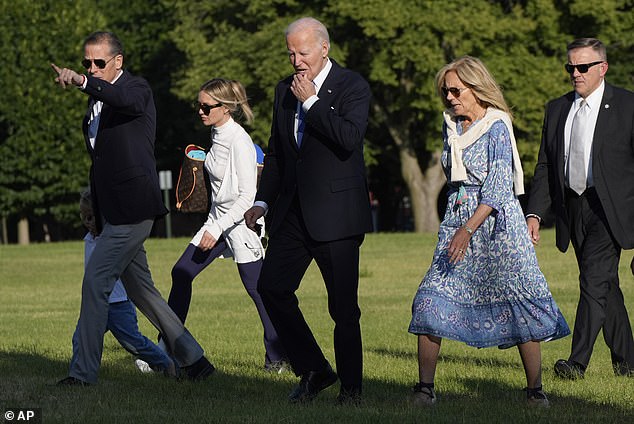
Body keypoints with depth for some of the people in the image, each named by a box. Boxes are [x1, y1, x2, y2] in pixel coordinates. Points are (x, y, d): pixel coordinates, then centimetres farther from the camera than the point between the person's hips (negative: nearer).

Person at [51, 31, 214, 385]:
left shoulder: (137, 88, -8)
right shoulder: (97, 100, 18)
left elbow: (127, 99, -34)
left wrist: (84, 83, -51)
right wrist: (97, 212, 20)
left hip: (133, 208, -9)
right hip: (114, 211, 9)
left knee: (95, 283, -11)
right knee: (140, 289, 13)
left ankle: (84, 372, -7)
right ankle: (193, 359, 20)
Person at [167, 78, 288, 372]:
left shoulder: (238, 141, -19)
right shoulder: (217, 135, 6)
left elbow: (247, 196, -21)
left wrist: (216, 229, -22)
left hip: (241, 223, -9)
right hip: (217, 220, 9)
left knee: (256, 288, -3)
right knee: (182, 273, 3)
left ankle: (277, 356, 7)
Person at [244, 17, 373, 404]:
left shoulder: (352, 87, -5)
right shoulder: (285, 90, 13)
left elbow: (349, 137, -22)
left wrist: (311, 102, -16)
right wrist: (263, 201, 13)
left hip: (336, 211, -6)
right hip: (293, 211, 6)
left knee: (343, 307, -2)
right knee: (272, 287, -1)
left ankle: (351, 387, 10)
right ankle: (313, 370, 12)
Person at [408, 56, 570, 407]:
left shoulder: (497, 128, -8)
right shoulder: (451, 127, 12)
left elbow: (497, 188, -16)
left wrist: (468, 229, -25)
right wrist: (457, 226, 15)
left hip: (496, 223, -6)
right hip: (457, 220, 6)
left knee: (521, 302, -6)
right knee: (431, 299, -7)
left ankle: (535, 390, 1)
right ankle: (425, 388, -2)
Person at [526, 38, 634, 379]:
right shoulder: (556, 110, 12)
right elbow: (545, 167, 12)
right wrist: (534, 214, 1)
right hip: (573, 208, 6)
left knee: (594, 279, -16)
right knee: (605, 286, 12)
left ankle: (578, 362, -18)